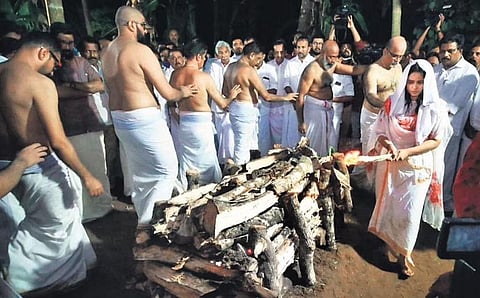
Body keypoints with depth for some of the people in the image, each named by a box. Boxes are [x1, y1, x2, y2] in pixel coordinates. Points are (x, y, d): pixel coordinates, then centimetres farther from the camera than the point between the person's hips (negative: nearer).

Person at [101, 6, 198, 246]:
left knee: (139, 172, 18)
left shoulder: (107, 53, 10)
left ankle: (144, 221, 30)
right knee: (167, 170, 3)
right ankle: (145, 225, 3)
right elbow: (167, 93, -13)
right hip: (144, 119, -9)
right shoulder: (141, 50, -14)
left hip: (119, 118, 9)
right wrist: (183, 92, 7)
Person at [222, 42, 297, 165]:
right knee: (243, 147, 1)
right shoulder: (249, 70, -18)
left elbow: (224, 91, 16)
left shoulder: (230, 67, 7)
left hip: (233, 108, 9)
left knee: (239, 144, 20)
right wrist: (285, 97, -4)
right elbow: (266, 96, -17)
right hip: (246, 110, -9)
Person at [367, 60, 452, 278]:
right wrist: (386, 143, -22)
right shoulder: (393, 103, -4)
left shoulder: (436, 108, -9)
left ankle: (404, 254, 22)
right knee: (386, 204, 17)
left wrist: (407, 152, -20)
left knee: (409, 211, 2)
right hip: (390, 163, 2)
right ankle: (385, 237, 46)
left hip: (418, 167, -2)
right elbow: (379, 132, 0)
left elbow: (436, 141, -7)